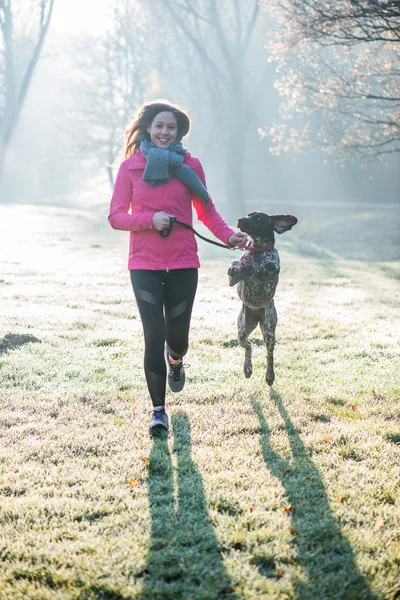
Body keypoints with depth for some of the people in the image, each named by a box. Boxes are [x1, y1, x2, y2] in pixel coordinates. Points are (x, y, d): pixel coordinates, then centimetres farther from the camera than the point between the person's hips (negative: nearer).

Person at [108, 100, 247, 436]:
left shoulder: (190, 165, 3)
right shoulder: (130, 167, 1)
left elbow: (207, 210, 9)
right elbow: (116, 216, 0)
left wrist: (228, 235, -9)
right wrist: (150, 219, -17)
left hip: (183, 263, 1)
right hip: (144, 265, -1)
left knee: (177, 334, 8)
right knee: (154, 334, -9)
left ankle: (175, 360, 48)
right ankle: (158, 410, 4)